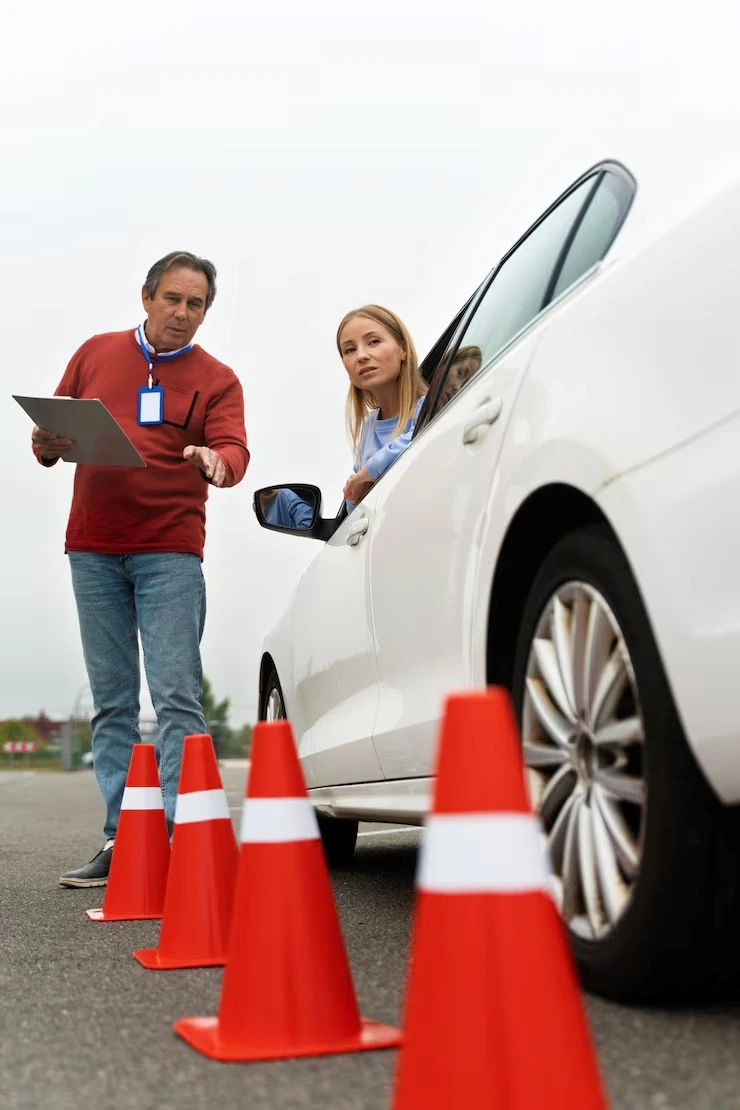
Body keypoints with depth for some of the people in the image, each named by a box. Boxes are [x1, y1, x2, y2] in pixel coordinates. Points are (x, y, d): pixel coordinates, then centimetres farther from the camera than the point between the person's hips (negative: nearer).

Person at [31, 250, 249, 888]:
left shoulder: (217, 380, 7)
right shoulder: (96, 355, 15)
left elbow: (233, 449, -7)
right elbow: (54, 426, 18)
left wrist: (217, 461, -30)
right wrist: (47, 444, -6)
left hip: (169, 551, -3)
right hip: (93, 550, 3)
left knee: (177, 698, -9)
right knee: (112, 703, 4)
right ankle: (120, 841, 9)